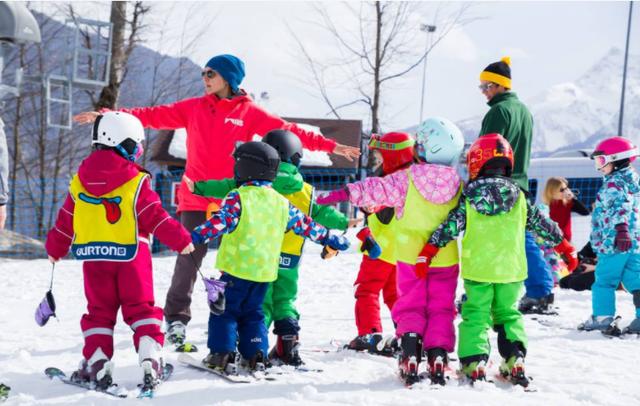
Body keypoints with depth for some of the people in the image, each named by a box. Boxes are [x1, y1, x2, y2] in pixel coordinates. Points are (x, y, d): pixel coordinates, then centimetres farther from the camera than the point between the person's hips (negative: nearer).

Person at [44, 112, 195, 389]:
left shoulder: (79, 181, 5)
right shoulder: (137, 182, -9)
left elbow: (65, 220, 12)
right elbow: (155, 218, -10)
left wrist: (55, 248, 26)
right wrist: (181, 240, 1)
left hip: (94, 257, 3)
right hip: (131, 255, -3)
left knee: (99, 310, 11)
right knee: (140, 307, 5)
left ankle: (96, 362, 2)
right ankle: (150, 357, -7)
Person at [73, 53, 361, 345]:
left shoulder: (250, 112, 4)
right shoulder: (193, 108, 8)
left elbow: (287, 131, 1)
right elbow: (155, 116, 6)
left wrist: (329, 146, -5)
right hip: (195, 199, 0)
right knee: (188, 258, -5)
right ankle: (176, 319, 2)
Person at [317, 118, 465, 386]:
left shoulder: (407, 179, -14)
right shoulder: (457, 185, -5)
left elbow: (378, 190, -17)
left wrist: (345, 193, -14)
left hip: (410, 258, -2)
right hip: (445, 260, 2)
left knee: (410, 308, 9)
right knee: (440, 311, 10)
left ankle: (410, 357, -6)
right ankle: (438, 359, 1)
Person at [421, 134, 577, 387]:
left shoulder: (468, 199, -7)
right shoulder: (519, 198, 0)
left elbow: (449, 227, -10)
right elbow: (542, 225, 8)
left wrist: (427, 253, -4)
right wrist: (566, 249, 19)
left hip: (477, 270, -2)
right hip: (511, 269, 2)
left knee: (475, 314, 6)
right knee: (508, 313, 16)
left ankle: (474, 364, -5)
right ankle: (515, 359, 3)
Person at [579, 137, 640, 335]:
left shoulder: (614, 183, -10)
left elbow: (620, 206, -26)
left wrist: (620, 229, -38)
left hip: (614, 244, -8)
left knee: (604, 280, 1)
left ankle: (603, 317, 0)